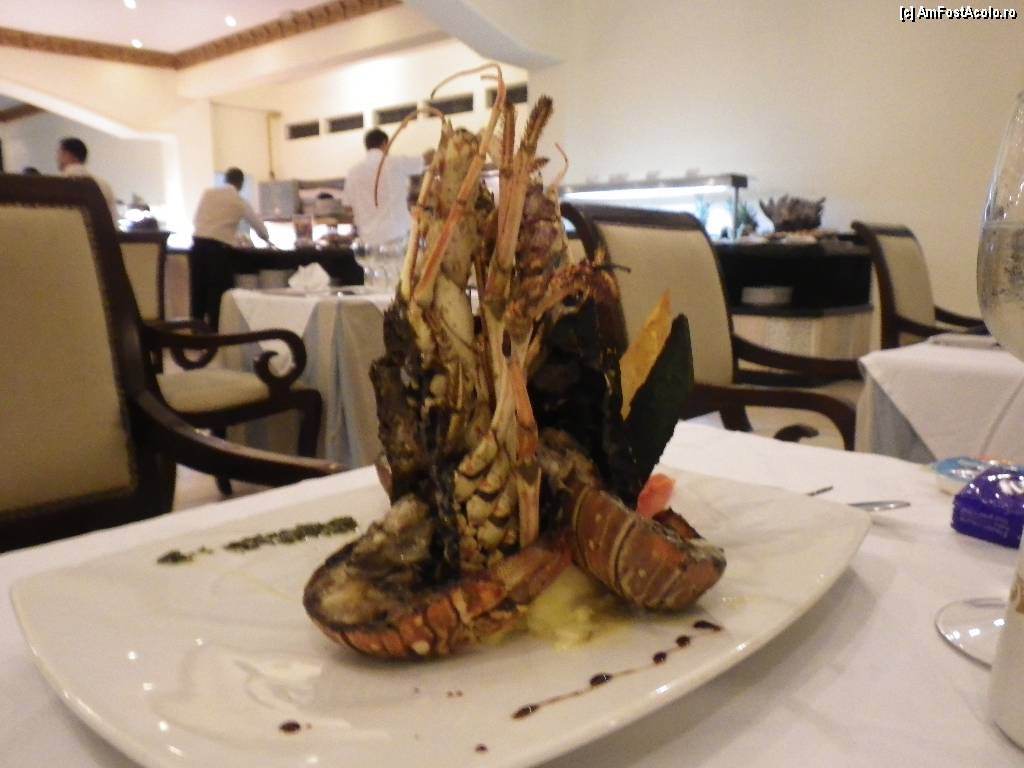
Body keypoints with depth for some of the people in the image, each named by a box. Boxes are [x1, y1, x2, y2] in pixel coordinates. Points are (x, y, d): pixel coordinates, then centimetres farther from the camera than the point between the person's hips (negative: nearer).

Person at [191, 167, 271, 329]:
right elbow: (258, 225, 14)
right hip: (219, 249, -4)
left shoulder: (208, 192, 12)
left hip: (198, 244, 4)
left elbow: (195, 220, 16)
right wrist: (267, 238, 35)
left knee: (198, 292, 12)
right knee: (218, 294, 3)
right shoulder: (239, 201, 4)